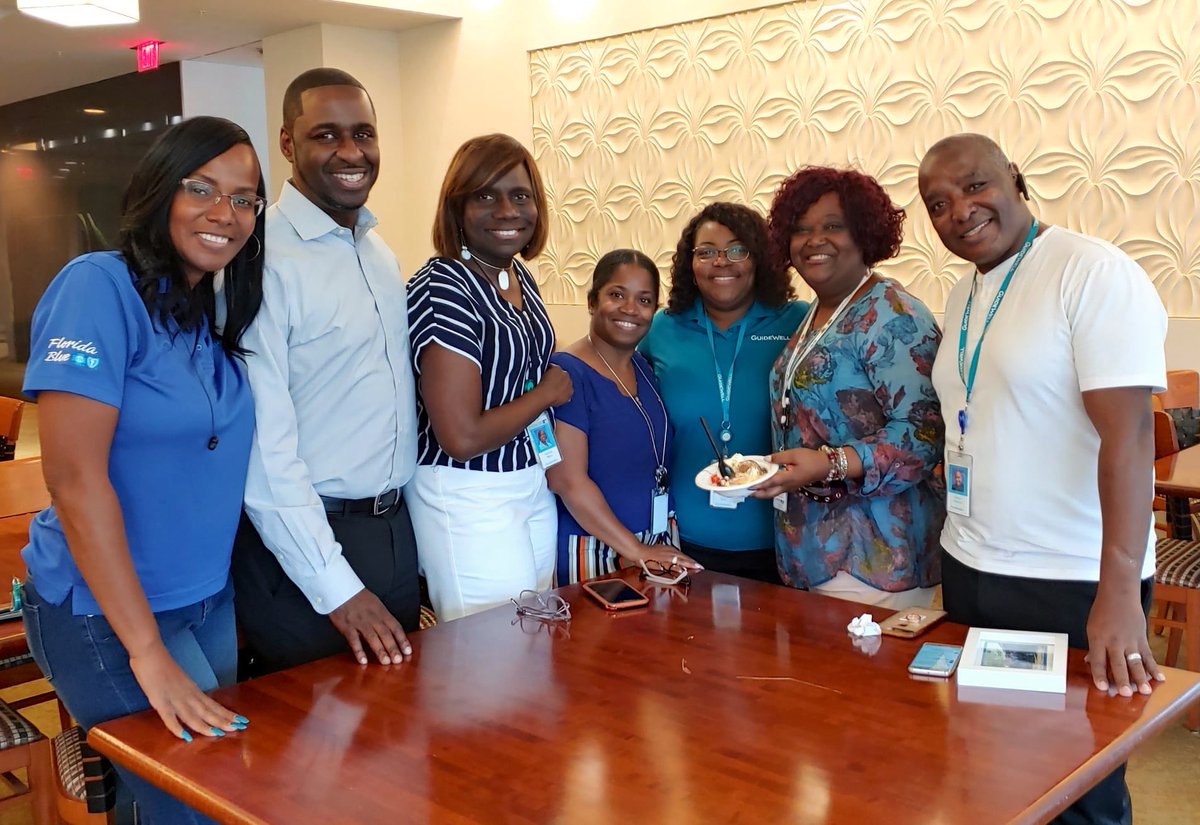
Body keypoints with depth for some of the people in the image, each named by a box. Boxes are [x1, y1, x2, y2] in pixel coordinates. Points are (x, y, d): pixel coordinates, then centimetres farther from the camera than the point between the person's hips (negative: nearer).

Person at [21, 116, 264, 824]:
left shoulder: (216, 311, 6)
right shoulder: (99, 288, -16)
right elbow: (75, 478, -21)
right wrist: (148, 652, -21)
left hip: (211, 601, 7)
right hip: (106, 614, -7)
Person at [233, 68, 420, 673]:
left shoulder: (378, 250, 8)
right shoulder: (263, 259, -17)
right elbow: (264, 445, -20)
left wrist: (402, 523, 8)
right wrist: (337, 588, -19)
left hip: (394, 528, 8)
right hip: (301, 539, -7)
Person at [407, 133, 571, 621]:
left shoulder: (520, 278, 6)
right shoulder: (442, 288, -19)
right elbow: (463, 438, -24)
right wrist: (546, 392, -11)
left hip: (534, 485, 8)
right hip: (469, 497, -8)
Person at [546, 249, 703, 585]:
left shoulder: (643, 368, 8)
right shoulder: (566, 372, -14)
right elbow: (567, 480, -19)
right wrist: (636, 550, -17)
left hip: (658, 548, 7)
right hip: (593, 552, -7)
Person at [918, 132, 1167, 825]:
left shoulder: (1095, 274, -15)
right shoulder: (962, 296, 9)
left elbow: (1128, 432, -22)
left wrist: (1120, 594, -28)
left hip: (1072, 585, -7)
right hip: (969, 570, 7)